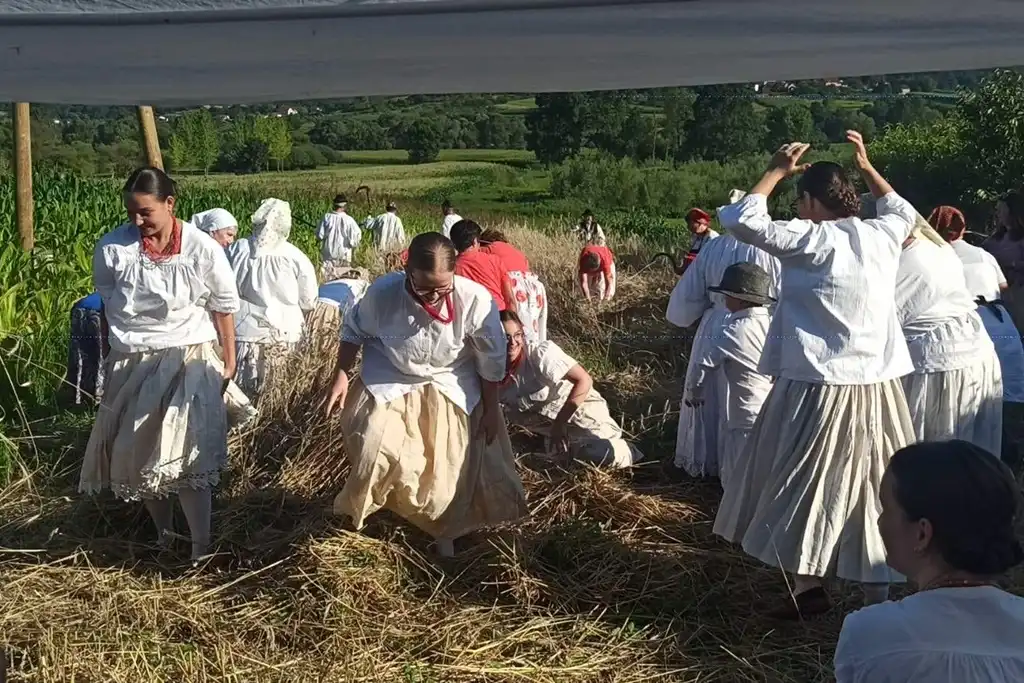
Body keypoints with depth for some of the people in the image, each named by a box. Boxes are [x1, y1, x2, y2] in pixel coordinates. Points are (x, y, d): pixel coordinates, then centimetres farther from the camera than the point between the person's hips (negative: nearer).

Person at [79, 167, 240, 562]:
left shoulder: (202, 249, -12)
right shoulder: (111, 248, -9)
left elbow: (224, 308, -1)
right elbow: (108, 308, 4)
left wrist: (229, 362, 4)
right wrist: (109, 358, 9)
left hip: (188, 362, -3)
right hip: (131, 364, 3)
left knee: (185, 457, -7)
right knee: (136, 455, 12)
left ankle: (201, 549, 3)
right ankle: (163, 537, 31)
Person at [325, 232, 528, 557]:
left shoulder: (476, 299, -28)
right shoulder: (383, 291, -26)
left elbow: (492, 359, -12)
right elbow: (354, 330, -3)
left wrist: (490, 409, -4)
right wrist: (341, 376, -3)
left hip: (450, 387, 1)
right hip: (390, 382, 0)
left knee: (451, 469, 7)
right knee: (376, 456, -14)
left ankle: (444, 532, 36)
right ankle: (353, 516, 18)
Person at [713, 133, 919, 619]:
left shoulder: (811, 240, -12)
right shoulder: (881, 236, 5)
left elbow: (739, 220, -12)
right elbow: (903, 211, 29)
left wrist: (776, 172, 0)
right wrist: (866, 167, 31)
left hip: (820, 387, -6)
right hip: (878, 385, 6)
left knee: (806, 485, 8)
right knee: (873, 487, 13)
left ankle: (808, 586, 15)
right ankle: (880, 591, 19)